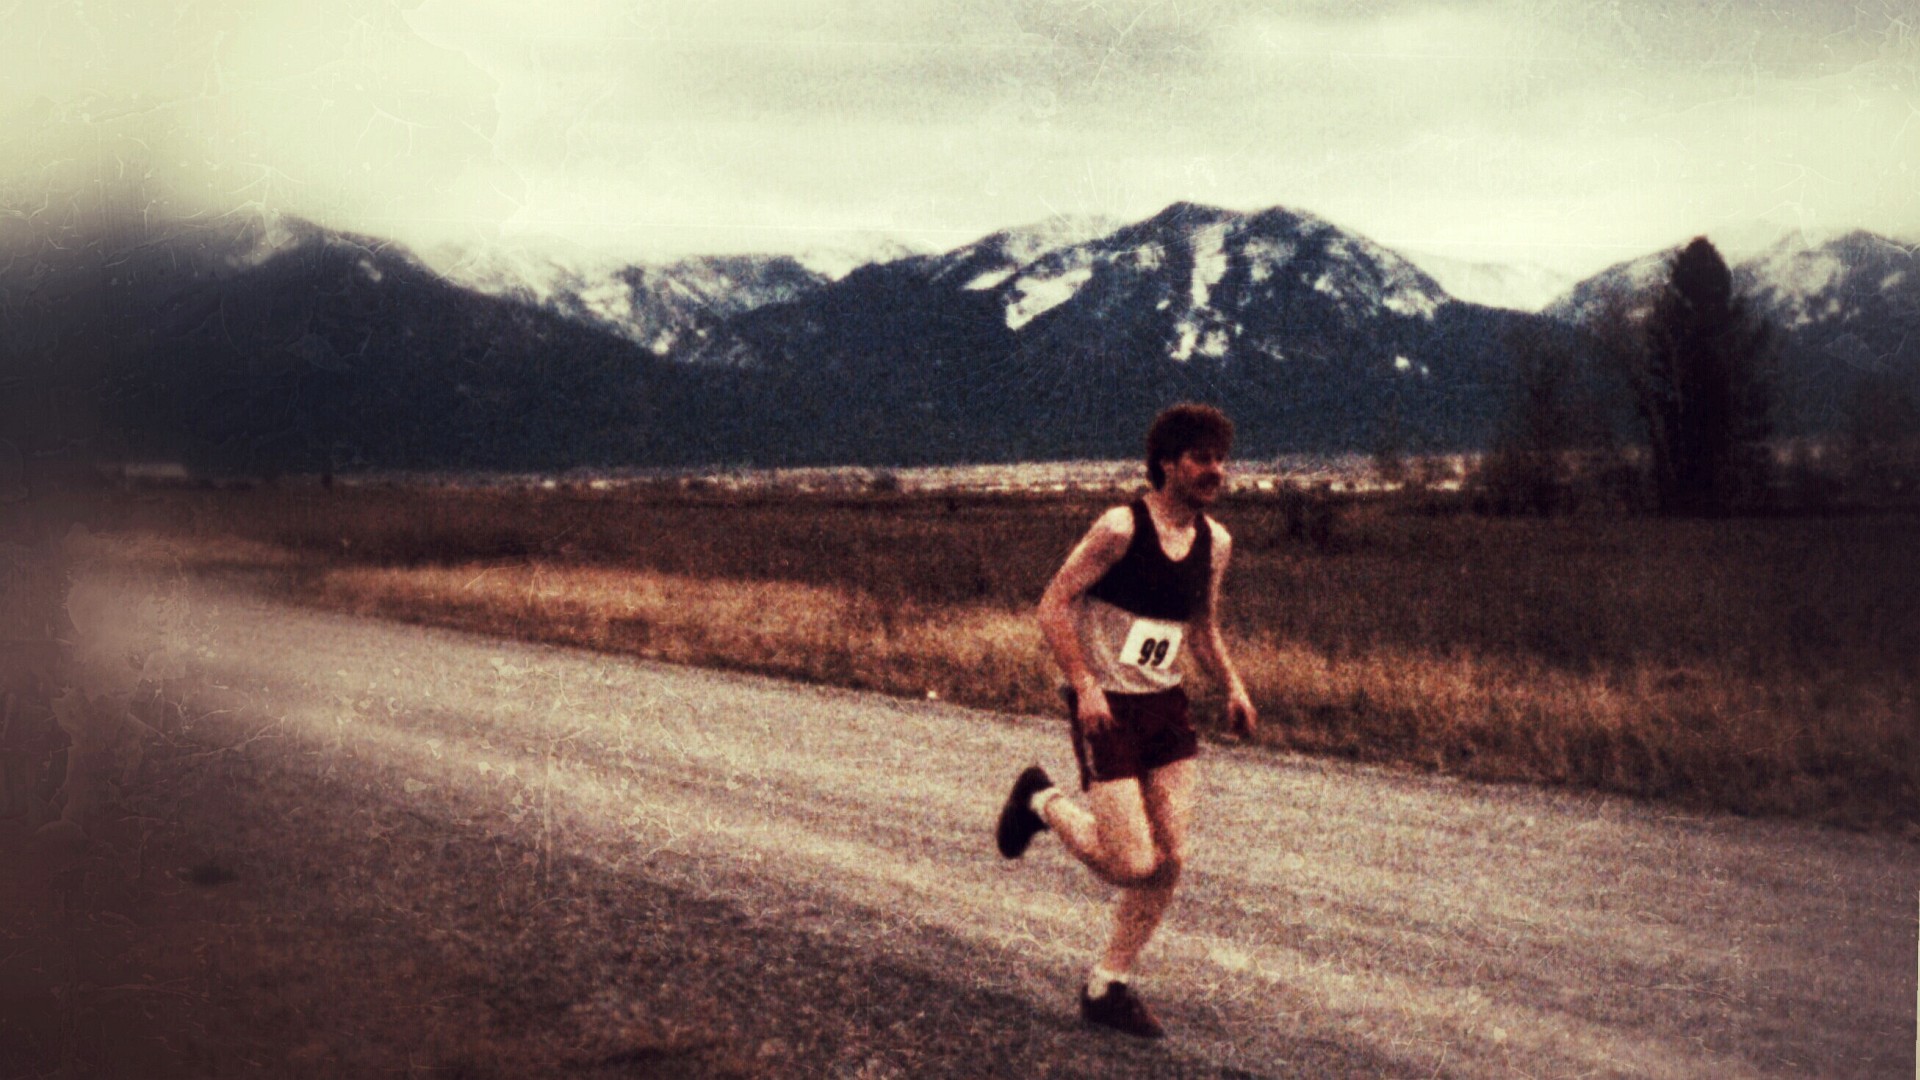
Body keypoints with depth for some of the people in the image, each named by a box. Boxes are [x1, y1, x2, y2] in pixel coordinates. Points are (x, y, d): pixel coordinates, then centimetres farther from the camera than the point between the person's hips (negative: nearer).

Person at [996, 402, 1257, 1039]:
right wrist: (1085, 686, -23)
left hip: (1164, 705, 7)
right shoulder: (1121, 527, -16)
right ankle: (1044, 802, 19)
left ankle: (1106, 988, 17)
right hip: (1104, 708, -7)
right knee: (1130, 864, -10)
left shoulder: (1215, 542, 5)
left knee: (1170, 861, 1)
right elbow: (1052, 605, -15)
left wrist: (1232, 686, 2)